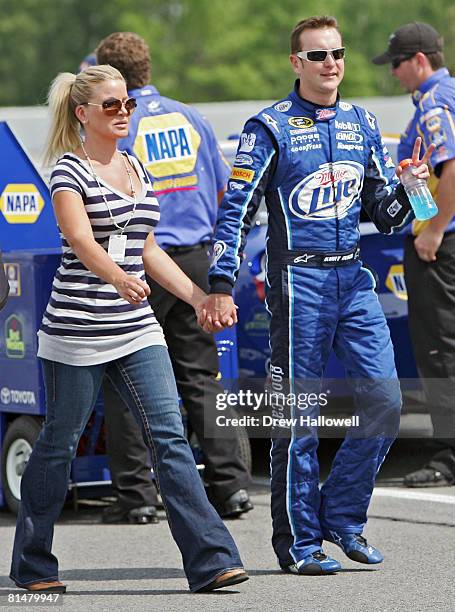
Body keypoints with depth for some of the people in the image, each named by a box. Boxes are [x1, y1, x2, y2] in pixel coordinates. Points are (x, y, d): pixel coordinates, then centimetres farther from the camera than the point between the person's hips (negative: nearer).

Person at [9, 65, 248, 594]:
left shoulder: (136, 169, 15)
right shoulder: (70, 171, -7)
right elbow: (81, 240, -24)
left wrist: (196, 295, 16)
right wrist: (119, 278, -42)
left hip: (136, 330, 6)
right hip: (76, 331, -6)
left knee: (169, 436, -5)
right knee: (59, 443, 4)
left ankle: (211, 560, -10)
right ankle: (31, 565, 18)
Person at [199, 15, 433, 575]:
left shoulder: (362, 124, 13)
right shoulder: (270, 128, -3)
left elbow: (385, 214, 17)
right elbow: (235, 211, -6)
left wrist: (407, 189, -5)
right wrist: (220, 287, -13)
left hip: (352, 277, 5)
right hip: (298, 278, -5)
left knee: (384, 397, -2)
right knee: (297, 415, -2)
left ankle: (341, 514, 13)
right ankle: (298, 542, 6)